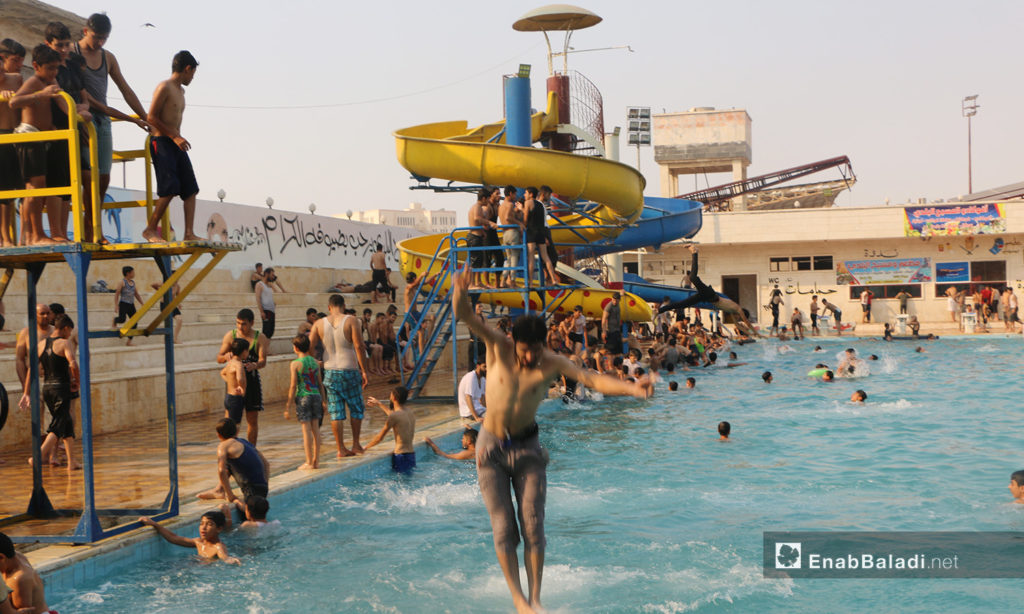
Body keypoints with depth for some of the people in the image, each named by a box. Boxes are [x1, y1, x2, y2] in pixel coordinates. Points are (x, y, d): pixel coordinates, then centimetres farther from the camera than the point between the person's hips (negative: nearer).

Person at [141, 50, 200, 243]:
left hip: (176, 145, 9)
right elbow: (151, 118, -13)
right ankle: (150, 230, -5)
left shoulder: (181, 91, 20)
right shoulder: (164, 87, -7)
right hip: (161, 143, -9)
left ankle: (189, 233, -3)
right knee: (170, 188, -15)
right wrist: (174, 136, -17)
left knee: (190, 188, 0)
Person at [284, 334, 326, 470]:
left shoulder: (295, 364, -7)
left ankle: (309, 462, 1)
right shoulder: (315, 362, 8)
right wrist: (324, 400, 18)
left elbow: (293, 386, -8)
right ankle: (316, 460, 14)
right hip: (316, 396, 5)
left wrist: (289, 405, -3)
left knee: (306, 429, -2)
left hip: (303, 397, -5)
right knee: (315, 427, 10)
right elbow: (320, 383, 11)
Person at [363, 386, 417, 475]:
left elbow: (380, 438, -5)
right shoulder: (411, 413, 12)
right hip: (412, 456, 8)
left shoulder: (394, 416, -13)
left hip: (401, 457, -8)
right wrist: (379, 405, 46)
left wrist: (365, 447, 10)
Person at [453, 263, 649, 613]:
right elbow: (465, 316, -25)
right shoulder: (498, 348, -13)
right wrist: (461, 294, -47)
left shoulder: (551, 364, -12)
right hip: (491, 448, 0)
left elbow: (592, 380, -22)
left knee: (533, 526, -3)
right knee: (503, 529, -1)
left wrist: (629, 388, -39)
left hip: (527, 447, 0)